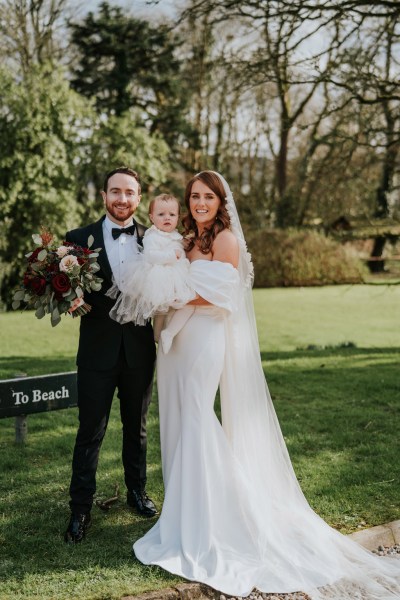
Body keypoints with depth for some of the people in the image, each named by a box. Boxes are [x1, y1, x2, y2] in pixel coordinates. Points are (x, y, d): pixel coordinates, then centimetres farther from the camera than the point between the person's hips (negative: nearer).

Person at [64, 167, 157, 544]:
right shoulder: (80, 239, -3)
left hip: (140, 351, 2)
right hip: (98, 351, -2)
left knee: (136, 427, 18)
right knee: (90, 432, 4)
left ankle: (137, 491, 36)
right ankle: (80, 509, 16)